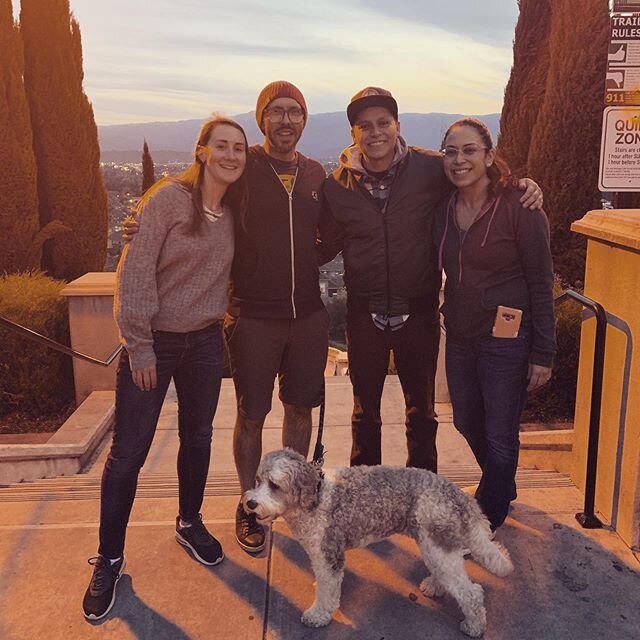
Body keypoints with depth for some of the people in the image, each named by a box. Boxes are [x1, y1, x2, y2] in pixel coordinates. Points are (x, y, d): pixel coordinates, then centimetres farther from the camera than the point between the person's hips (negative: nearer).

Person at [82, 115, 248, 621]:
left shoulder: (234, 211, 4)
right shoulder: (169, 198, -13)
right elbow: (136, 271, -15)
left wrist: (221, 321, 3)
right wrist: (139, 345, -16)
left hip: (205, 342, 5)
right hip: (155, 342, -5)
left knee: (198, 439, 16)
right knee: (128, 452, 1)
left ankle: (190, 523, 39)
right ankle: (109, 561, 18)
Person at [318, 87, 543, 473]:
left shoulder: (429, 169, -9)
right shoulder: (339, 184, -3)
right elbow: (326, 246, 5)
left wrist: (523, 187, -13)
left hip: (418, 310, -1)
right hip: (364, 311, 1)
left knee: (421, 409, 15)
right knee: (365, 410, 16)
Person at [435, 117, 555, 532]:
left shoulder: (519, 208, -14)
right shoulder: (445, 208, 2)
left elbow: (541, 283, -12)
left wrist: (543, 353, -13)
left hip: (506, 339, -6)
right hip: (460, 337, 6)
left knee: (500, 435, 7)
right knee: (467, 424, 20)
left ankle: (487, 517, 32)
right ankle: (502, 490, 48)